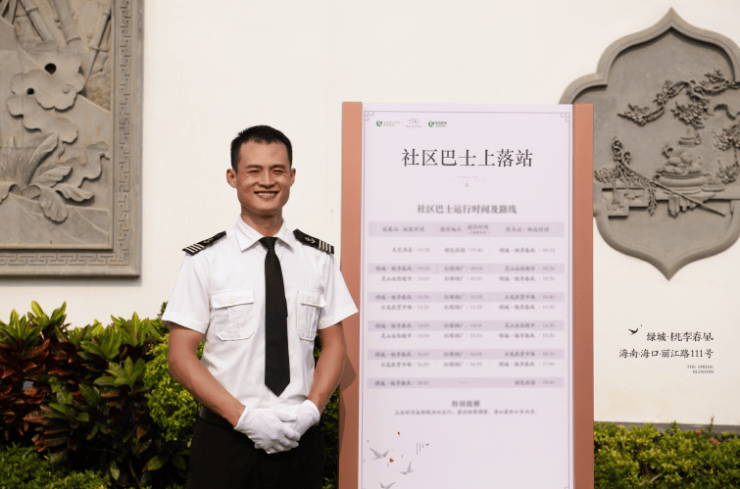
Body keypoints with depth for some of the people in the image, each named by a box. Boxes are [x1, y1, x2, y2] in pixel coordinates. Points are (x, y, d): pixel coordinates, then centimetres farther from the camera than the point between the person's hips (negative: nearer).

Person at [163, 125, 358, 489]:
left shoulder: (319, 258, 6)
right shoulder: (205, 261, -2)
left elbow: (334, 343, 8)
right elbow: (180, 357, -4)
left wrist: (312, 408, -8)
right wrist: (244, 416, -13)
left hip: (300, 440, 2)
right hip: (225, 440, -2)